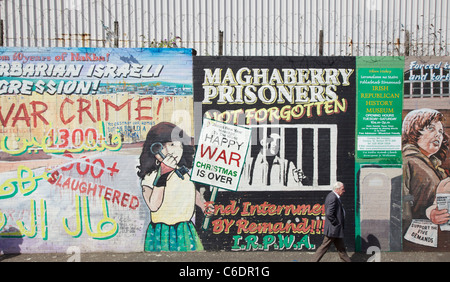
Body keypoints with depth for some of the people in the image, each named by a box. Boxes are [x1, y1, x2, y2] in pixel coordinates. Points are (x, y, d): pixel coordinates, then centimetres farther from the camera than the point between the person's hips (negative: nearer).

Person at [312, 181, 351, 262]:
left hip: (336, 229, 10)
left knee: (341, 247, 17)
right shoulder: (333, 198, -21)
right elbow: (329, 214, -29)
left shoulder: (334, 197, 13)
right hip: (333, 228, -10)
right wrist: (336, 223, -18)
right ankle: (314, 260, 10)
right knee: (324, 247, 0)